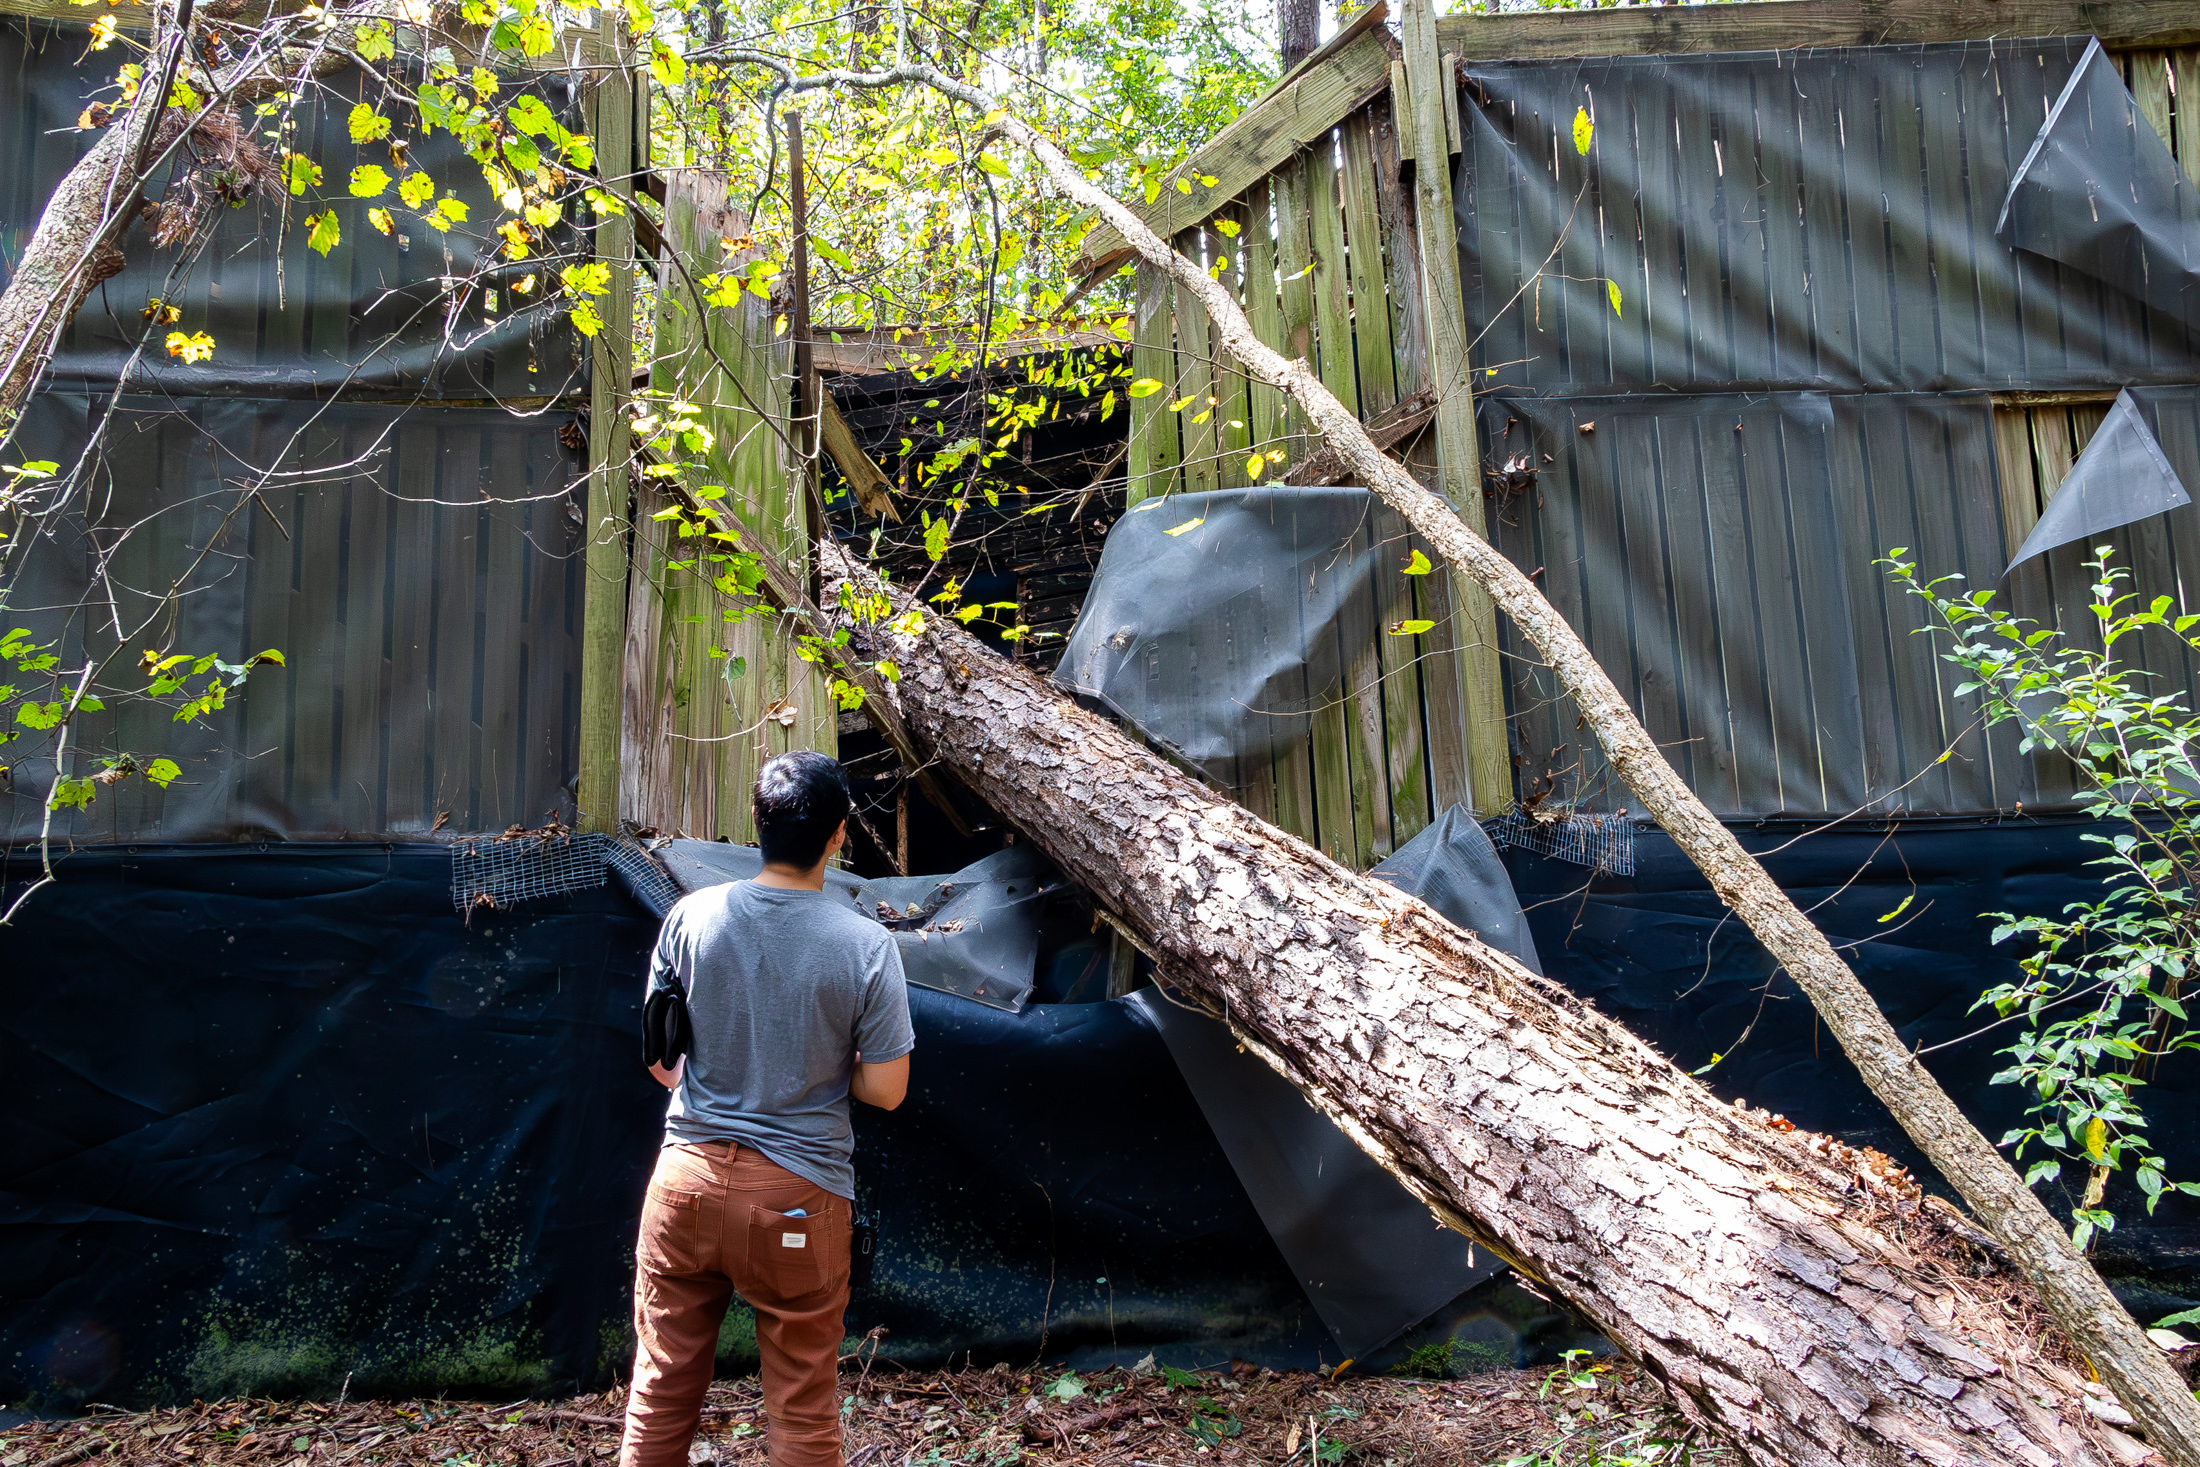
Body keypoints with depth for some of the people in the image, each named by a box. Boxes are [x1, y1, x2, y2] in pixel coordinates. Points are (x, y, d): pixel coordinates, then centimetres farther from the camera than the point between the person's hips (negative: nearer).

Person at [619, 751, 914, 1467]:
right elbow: (886, 1090, -10)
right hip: (798, 1196, -2)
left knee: (661, 1394, 17)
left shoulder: (692, 915, -6)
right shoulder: (867, 945, -14)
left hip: (689, 1176, 2)